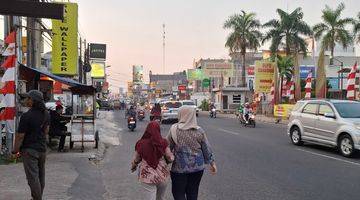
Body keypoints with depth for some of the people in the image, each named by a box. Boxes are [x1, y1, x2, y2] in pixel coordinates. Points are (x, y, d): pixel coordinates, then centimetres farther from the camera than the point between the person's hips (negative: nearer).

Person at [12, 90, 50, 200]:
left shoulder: (26, 116, -20)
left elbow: (20, 136, -17)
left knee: (33, 177, -1)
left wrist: (15, 150, -6)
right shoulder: (46, 114, 3)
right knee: (40, 176, 17)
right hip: (42, 148, 8)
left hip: (30, 150, -7)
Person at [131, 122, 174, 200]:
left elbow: (136, 160, 4)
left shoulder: (140, 143, -8)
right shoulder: (163, 142, -10)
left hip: (147, 176, -1)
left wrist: (133, 167, 26)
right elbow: (170, 158, -4)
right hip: (162, 175, 1)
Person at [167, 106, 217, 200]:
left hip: (179, 167, -3)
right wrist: (212, 163, 14)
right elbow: (207, 149, 2)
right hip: (197, 167, 3)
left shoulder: (174, 129, -11)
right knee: (193, 192, 16)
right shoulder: (199, 131, -4)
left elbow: (168, 147, -4)